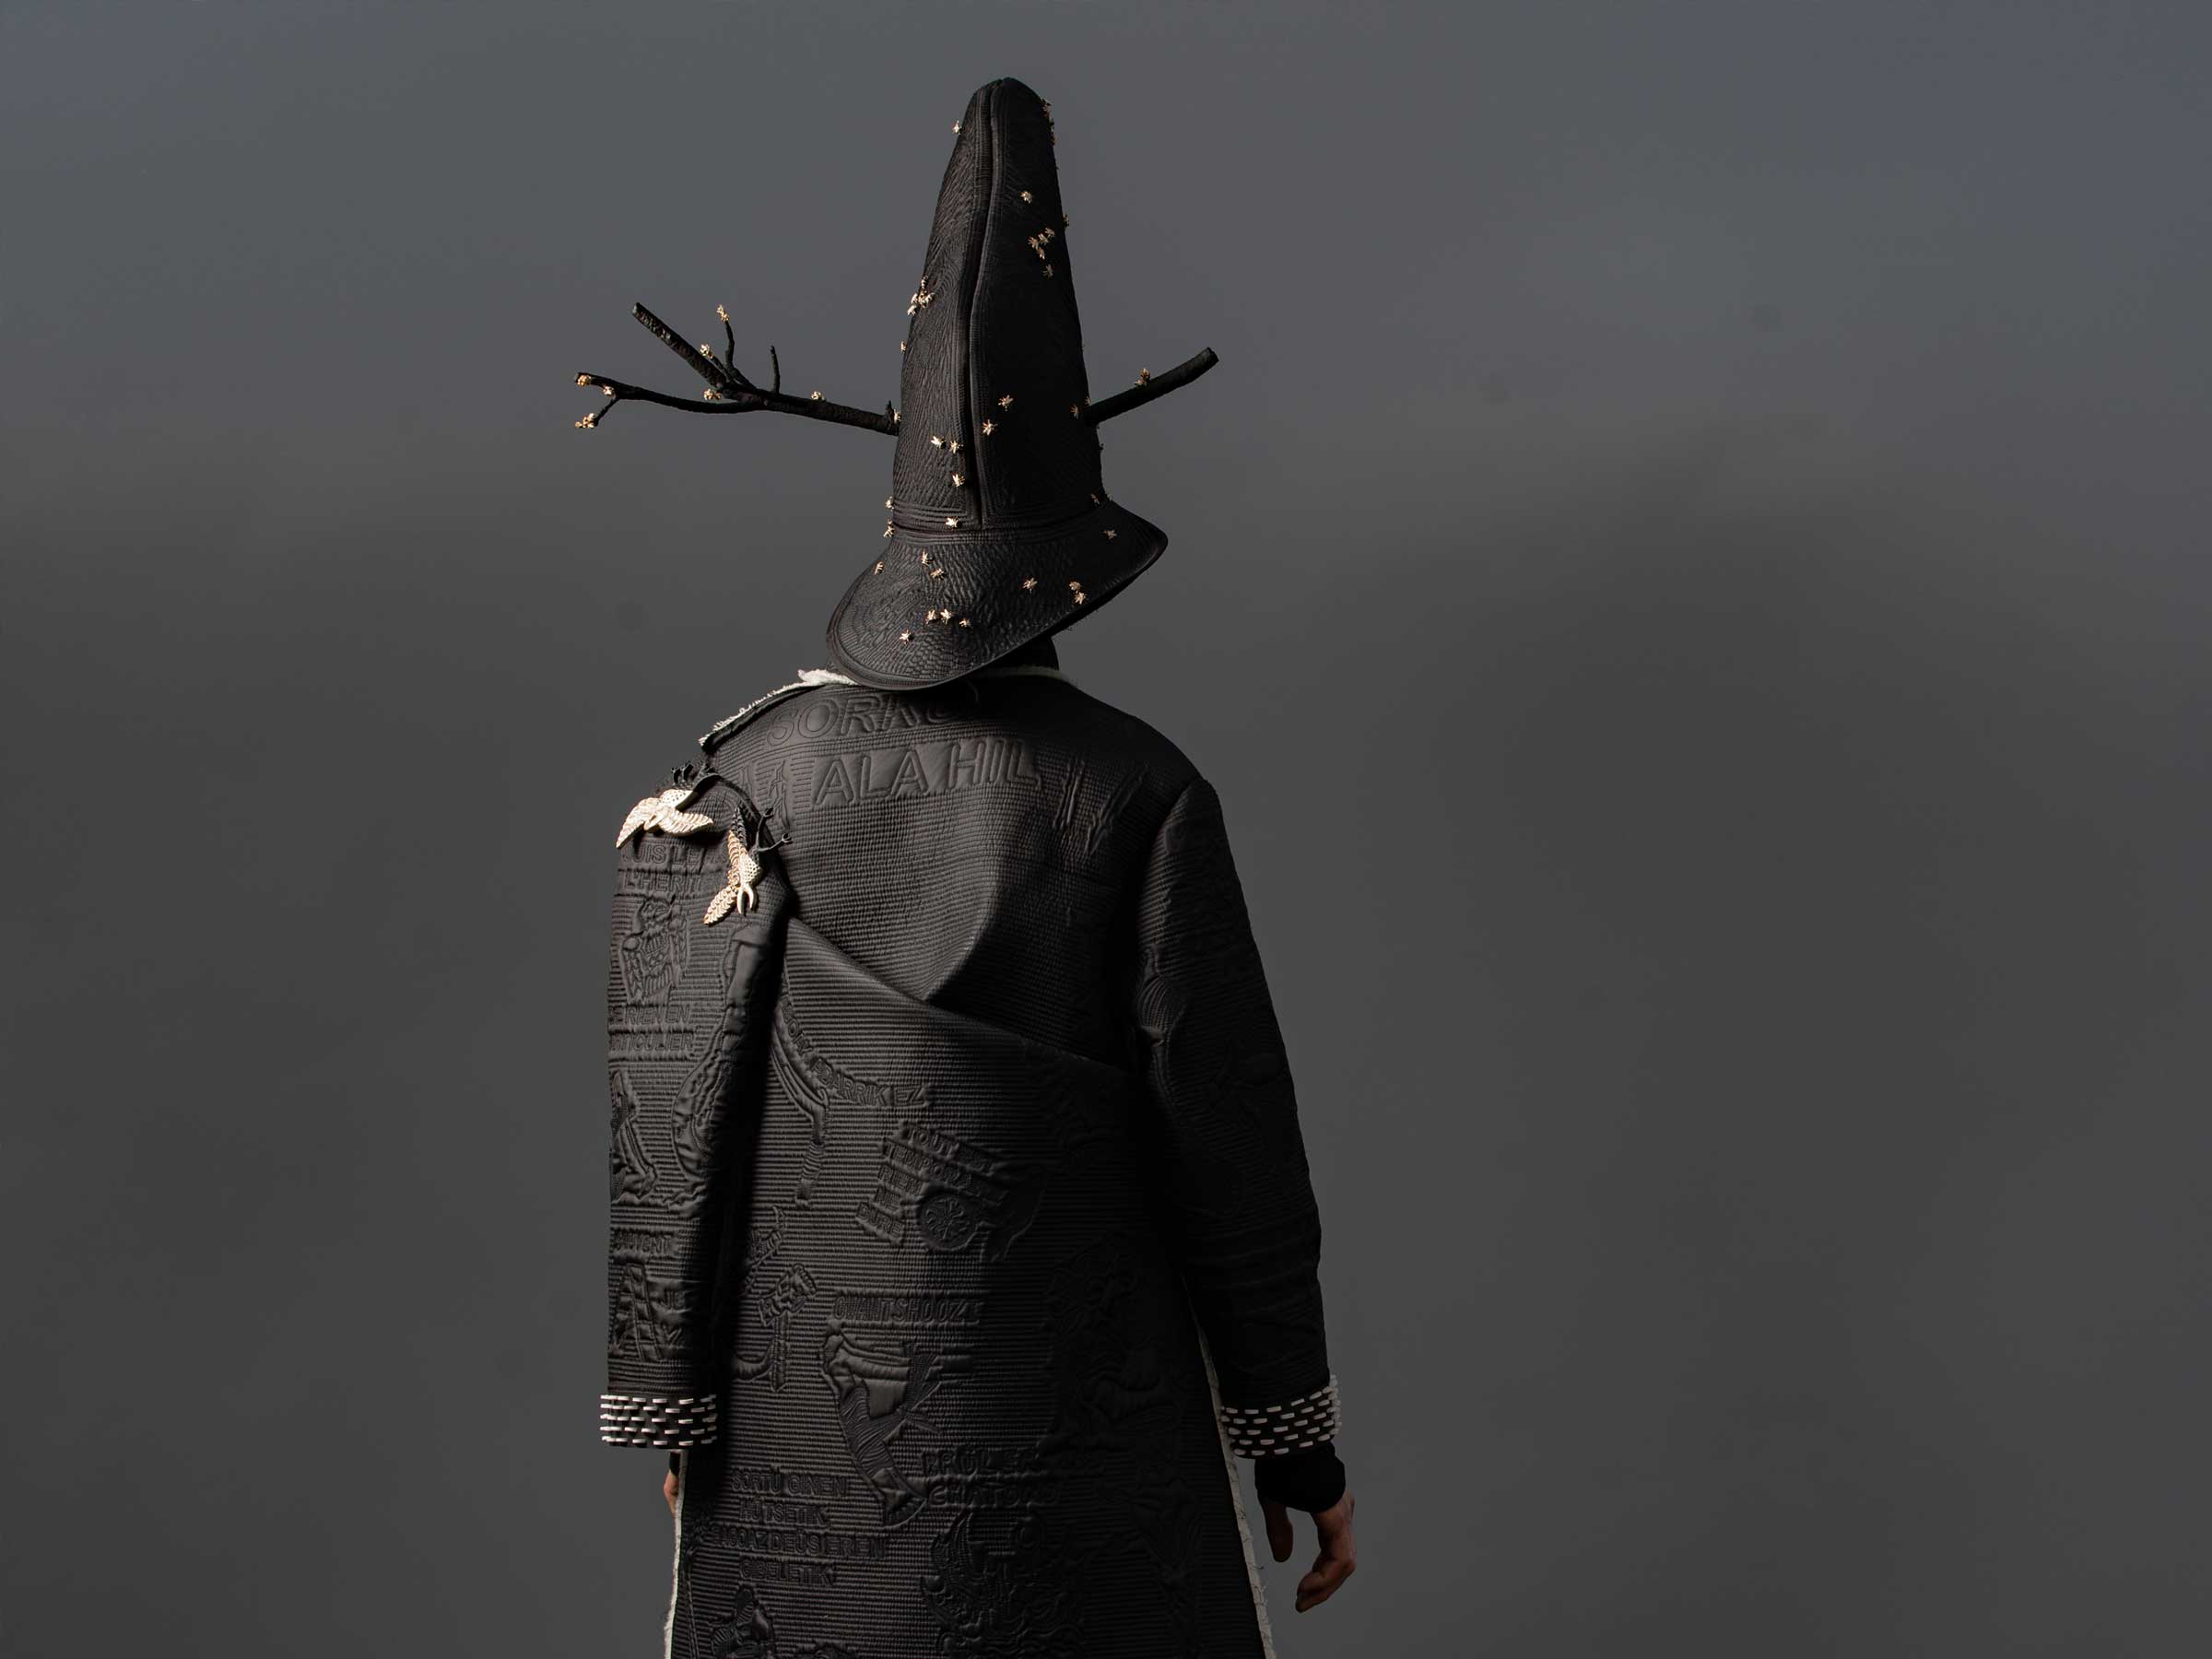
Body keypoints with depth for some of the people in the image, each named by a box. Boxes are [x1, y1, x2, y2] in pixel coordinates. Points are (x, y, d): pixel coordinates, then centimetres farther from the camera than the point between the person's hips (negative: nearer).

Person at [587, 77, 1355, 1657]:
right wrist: (1304, 1448, 2)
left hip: (810, 1422, 2)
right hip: (1083, 1420, -2)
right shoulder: (1137, 793, -6)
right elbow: (1232, 1126, -6)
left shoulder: (746, 776, -1)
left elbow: (671, 1105, -1)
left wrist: (672, 1402, 8)